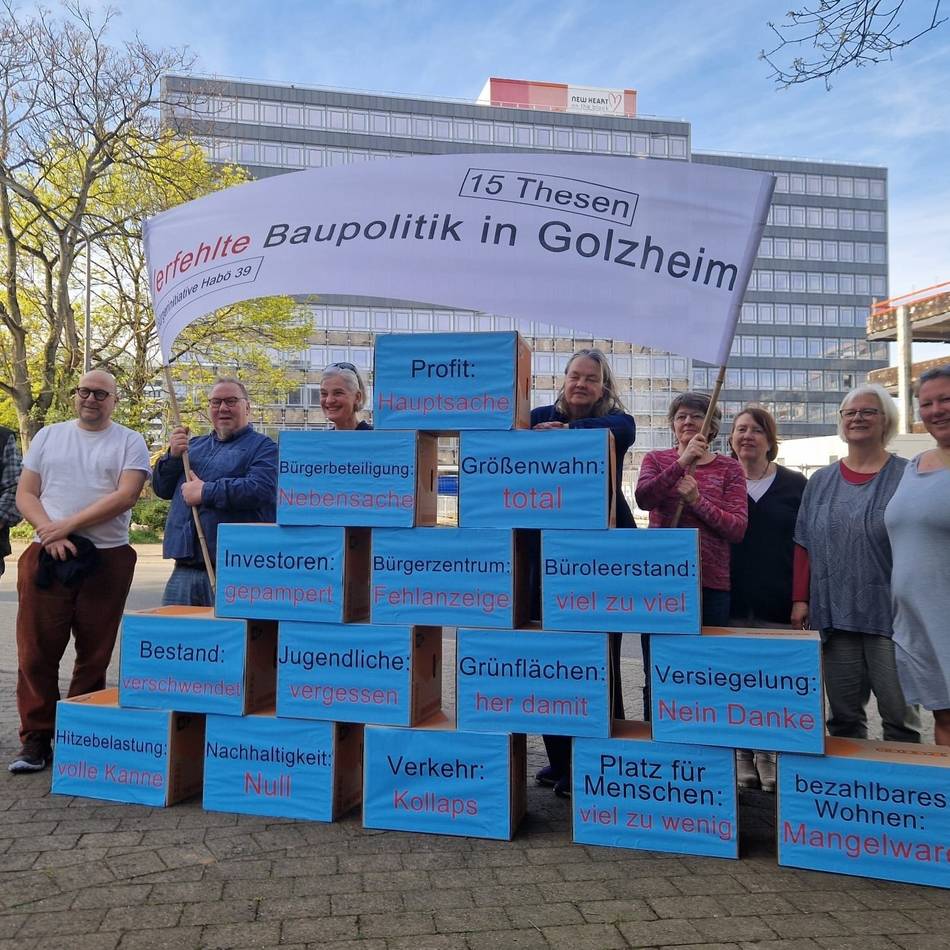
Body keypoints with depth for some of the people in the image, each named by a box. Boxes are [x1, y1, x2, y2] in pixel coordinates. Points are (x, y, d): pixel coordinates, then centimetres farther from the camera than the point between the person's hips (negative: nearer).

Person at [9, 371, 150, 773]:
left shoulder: (130, 442, 4)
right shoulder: (49, 436, 13)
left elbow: (125, 496, -9)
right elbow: (25, 494, 8)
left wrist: (68, 524, -14)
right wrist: (51, 534, -9)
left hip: (107, 559, -2)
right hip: (46, 557, 2)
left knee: (94, 656, 5)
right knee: (36, 652, 2)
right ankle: (36, 739, 12)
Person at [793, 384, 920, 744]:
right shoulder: (820, 482, 12)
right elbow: (804, 545, 11)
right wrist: (800, 599, 5)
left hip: (891, 614, -3)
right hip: (834, 613, 3)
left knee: (899, 716, 2)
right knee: (843, 717, 9)